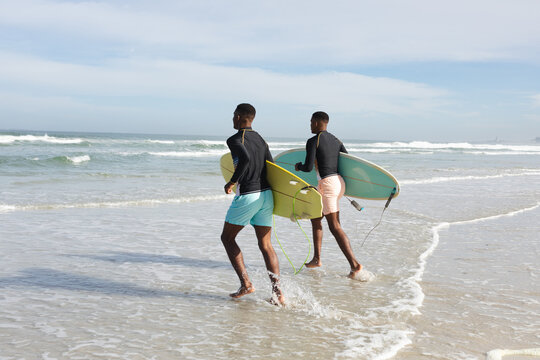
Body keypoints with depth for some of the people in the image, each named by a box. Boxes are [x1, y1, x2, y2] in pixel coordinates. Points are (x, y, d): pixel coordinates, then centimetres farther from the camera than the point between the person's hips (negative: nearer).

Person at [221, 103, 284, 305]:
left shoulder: (235, 140, -8)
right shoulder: (260, 140, 15)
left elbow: (245, 158, -27)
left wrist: (232, 182, -17)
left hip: (247, 196, -7)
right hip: (266, 194, 7)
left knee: (227, 238, 12)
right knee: (266, 245, 8)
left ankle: (245, 284, 2)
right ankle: (277, 290, -4)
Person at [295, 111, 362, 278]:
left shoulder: (313, 141, -8)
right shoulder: (336, 141, 14)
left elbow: (308, 167, -14)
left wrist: (299, 166, 8)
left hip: (327, 184, -9)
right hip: (339, 182, 9)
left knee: (335, 227, -8)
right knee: (315, 218, 21)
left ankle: (354, 264, -15)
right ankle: (317, 259, 27)